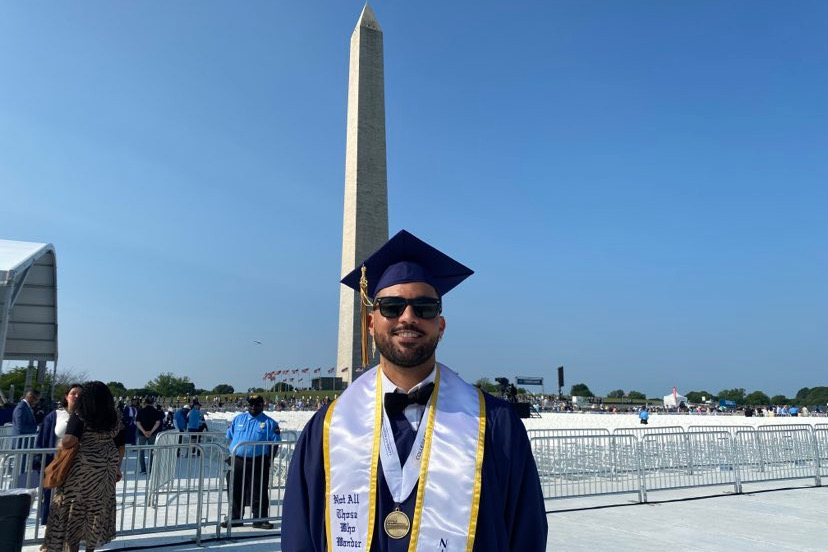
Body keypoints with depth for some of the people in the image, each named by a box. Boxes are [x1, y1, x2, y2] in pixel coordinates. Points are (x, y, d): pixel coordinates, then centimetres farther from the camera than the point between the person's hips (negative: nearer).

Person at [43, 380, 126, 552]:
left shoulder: (80, 415, -13)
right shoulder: (115, 417, 3)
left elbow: (68, 441, -25)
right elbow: (120, 446, 7)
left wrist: (60, 444, -3)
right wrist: (117, 467, 18)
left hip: (83, 466, -5)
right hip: (107, 467, 5)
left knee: (75, 507, 10)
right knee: (98, 507, 16)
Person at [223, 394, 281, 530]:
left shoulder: (269, 422, 2)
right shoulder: (238, 419, 12)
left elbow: (274, 443, 1)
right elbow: (230, 436, 20)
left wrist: (277, 434, -19)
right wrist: (231, 453, 11)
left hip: (258, 463, -3)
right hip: (237, 461, 3)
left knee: (259, 493, 2)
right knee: (235, 492, 10)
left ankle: (259, 519, 14)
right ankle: (235, 518, 25)